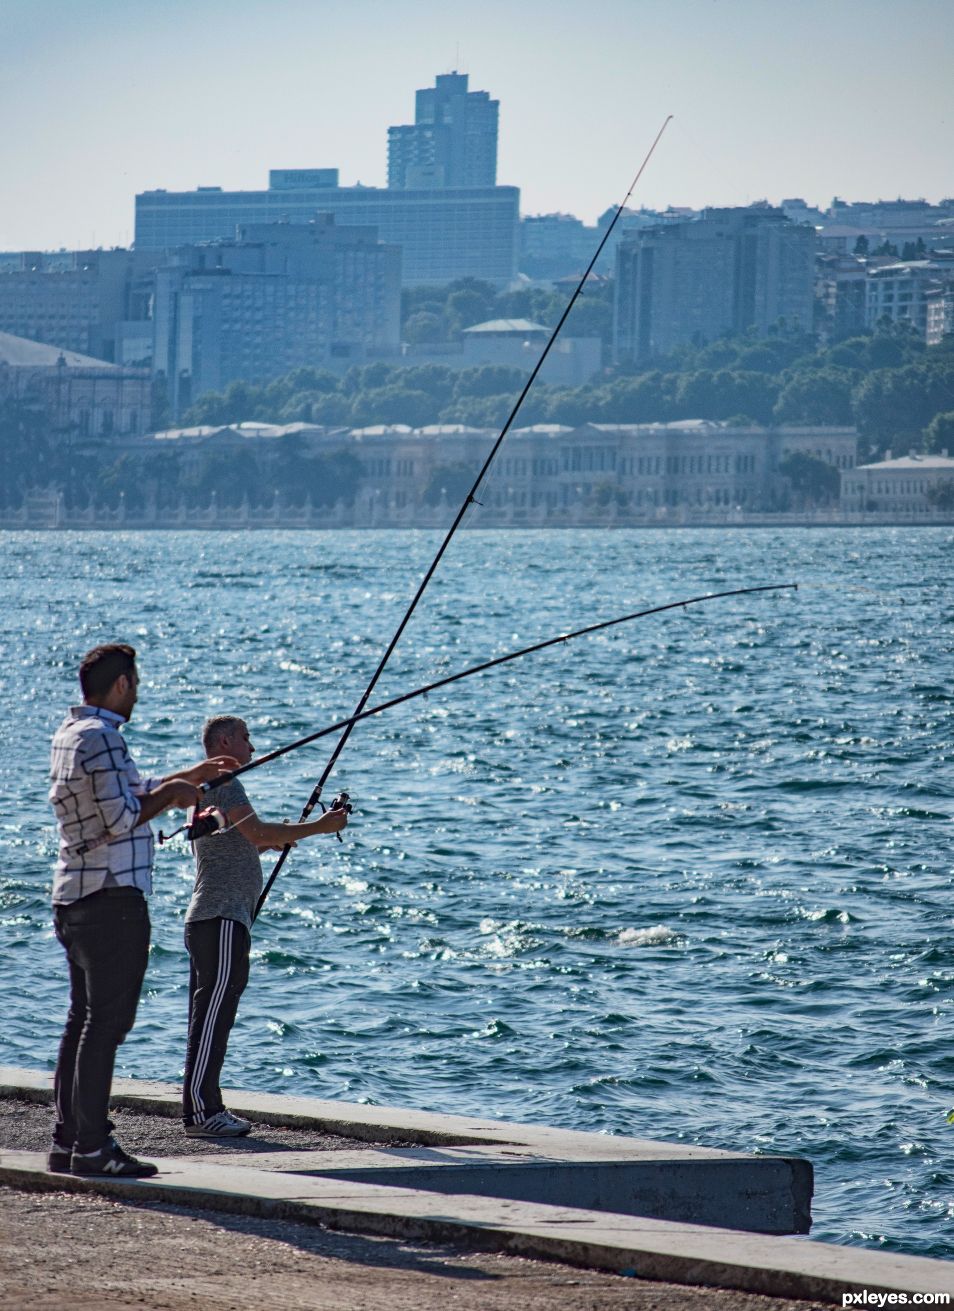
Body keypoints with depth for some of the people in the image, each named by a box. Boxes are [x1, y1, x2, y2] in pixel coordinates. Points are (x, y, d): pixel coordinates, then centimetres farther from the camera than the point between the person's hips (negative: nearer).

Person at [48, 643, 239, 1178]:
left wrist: (191, 776, 34)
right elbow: (120, 820, -20)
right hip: (112, 896, -10)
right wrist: (172, 794, -5)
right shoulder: (101, 737, -15)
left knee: (83, 1019, 13)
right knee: (106, 1020, -8)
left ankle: (68, 1140, 14)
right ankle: (92, 1147, -9)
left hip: (76, 901, 10)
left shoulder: (71, 733, 16)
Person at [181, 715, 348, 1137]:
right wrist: (319, 827, -15)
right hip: (220, 918, -11)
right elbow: (256, 831, -20)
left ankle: (204, 1109, 11)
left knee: (212, 1016, 10)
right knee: (213, 1013, -12)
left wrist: (278, 838, 16)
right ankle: (200, 1111, -14)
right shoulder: (222, 782, -9)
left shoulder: (212, 785, 24)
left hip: (213, 919, 11)